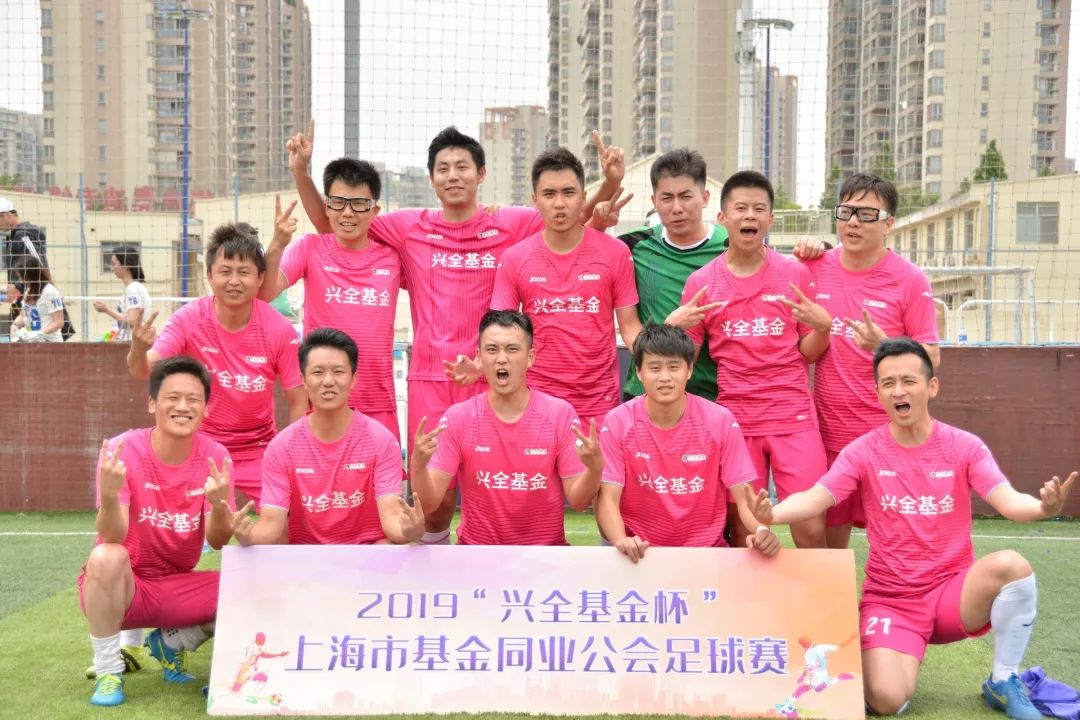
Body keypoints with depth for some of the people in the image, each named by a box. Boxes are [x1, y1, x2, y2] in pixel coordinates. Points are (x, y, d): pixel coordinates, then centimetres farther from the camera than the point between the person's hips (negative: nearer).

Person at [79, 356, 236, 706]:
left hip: (176, 587, 4)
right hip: (120, 585, -3)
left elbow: (218, 541, -12)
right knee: (106, 557, -35)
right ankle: (108, 671, -11)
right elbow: (113, 536, -24)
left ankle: (171, 642, 13)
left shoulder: (215, 456, -8)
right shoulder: (123, 449, -16)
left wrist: (219, 504, -34)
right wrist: (109, 495, -45)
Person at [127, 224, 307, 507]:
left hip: (258, 450, 0)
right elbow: (143, 371, -23)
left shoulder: (279, 330, -14)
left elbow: (298, 403, -7)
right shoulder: (188, 319, -13)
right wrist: (138, 350, -45)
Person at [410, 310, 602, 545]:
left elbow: (577, 500, -6)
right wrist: (418, 465, -28)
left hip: (546, 549, 0)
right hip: (476, 549, 0)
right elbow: (429, 503, -8)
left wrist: (595, 468, -26)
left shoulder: (561, 414, -7)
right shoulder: (458, 417, -5)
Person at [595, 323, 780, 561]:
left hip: (706, 550, 1)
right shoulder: (617, 423, -7)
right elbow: (608, 499, -11)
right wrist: (622, 540, -31)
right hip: (641, 552, 0)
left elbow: (744, 498, -5)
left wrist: (762, 531, -26)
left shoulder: (720, 421, -6)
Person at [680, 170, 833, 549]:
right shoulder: (701, 282, 2)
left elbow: (810, 353, 8)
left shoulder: (795, 274, 3)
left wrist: (822, 326, -13)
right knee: (743, 535, 5)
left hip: (794, 417, 0)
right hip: (734, 418, 0)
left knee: (811, 528, -5)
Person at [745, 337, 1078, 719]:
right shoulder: (863, 452, -5)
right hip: (891, 601, -1)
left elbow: (1009, 502, -15)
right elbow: (814, 499, -17)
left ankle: (1002, 683, -7)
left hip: (953, 592, 1)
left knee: (1010, 564, -31)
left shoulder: (964, 446, -3)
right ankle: (893, 657, 16)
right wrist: (771, 514, -40)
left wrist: (1043, 507, -40)